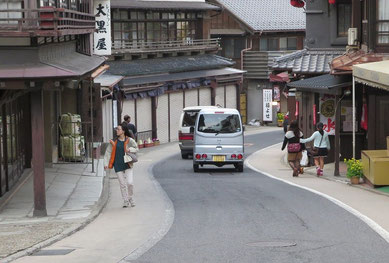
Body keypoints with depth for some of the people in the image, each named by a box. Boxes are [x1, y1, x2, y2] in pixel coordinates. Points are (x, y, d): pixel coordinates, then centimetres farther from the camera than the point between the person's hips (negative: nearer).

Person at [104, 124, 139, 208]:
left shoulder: (129, 140, -2)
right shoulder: (113, 141, 3)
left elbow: (136, 149, 8)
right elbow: (108, 153, 5)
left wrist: (130, 149, -13)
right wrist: (106, 164, -4)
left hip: (128, 165, -2)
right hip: (118, 165, 2)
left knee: (130, 183, -10)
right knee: (122, 184, 4)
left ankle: (130, 198, 15)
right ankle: (125, 201, 17)